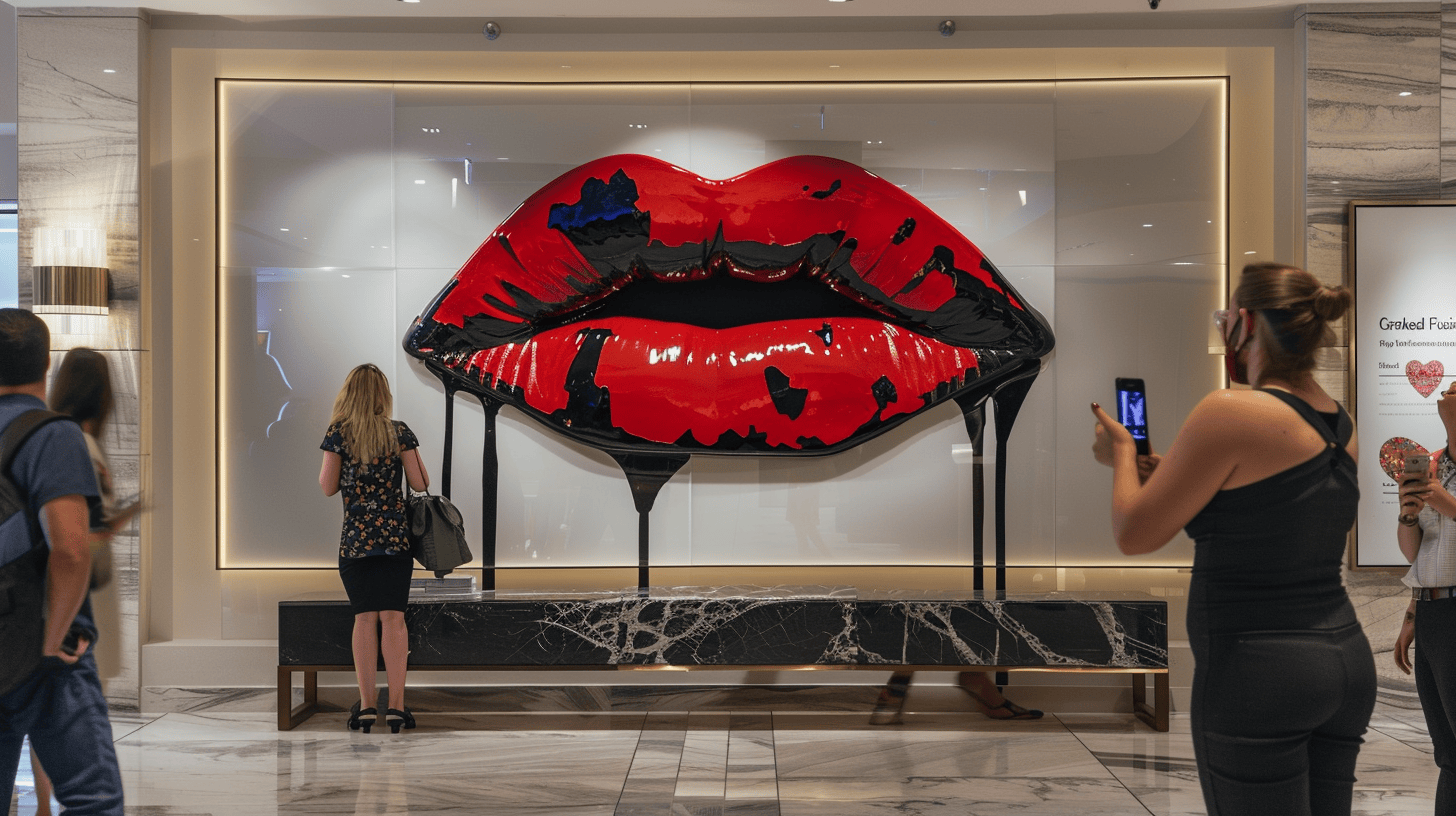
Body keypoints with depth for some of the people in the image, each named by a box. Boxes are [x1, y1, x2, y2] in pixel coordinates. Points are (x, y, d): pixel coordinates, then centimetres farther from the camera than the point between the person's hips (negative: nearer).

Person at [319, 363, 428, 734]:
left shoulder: (338, 433, -1)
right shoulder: (400, 432, 1)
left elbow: (328, 487, -1)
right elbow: (420, 483, 1)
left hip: (355, 538, 0)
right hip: (395, 536, 0)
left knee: (364, 619, 5)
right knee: (393, 619, 1)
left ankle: (366, 705, 4)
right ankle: (396, 705, -1)